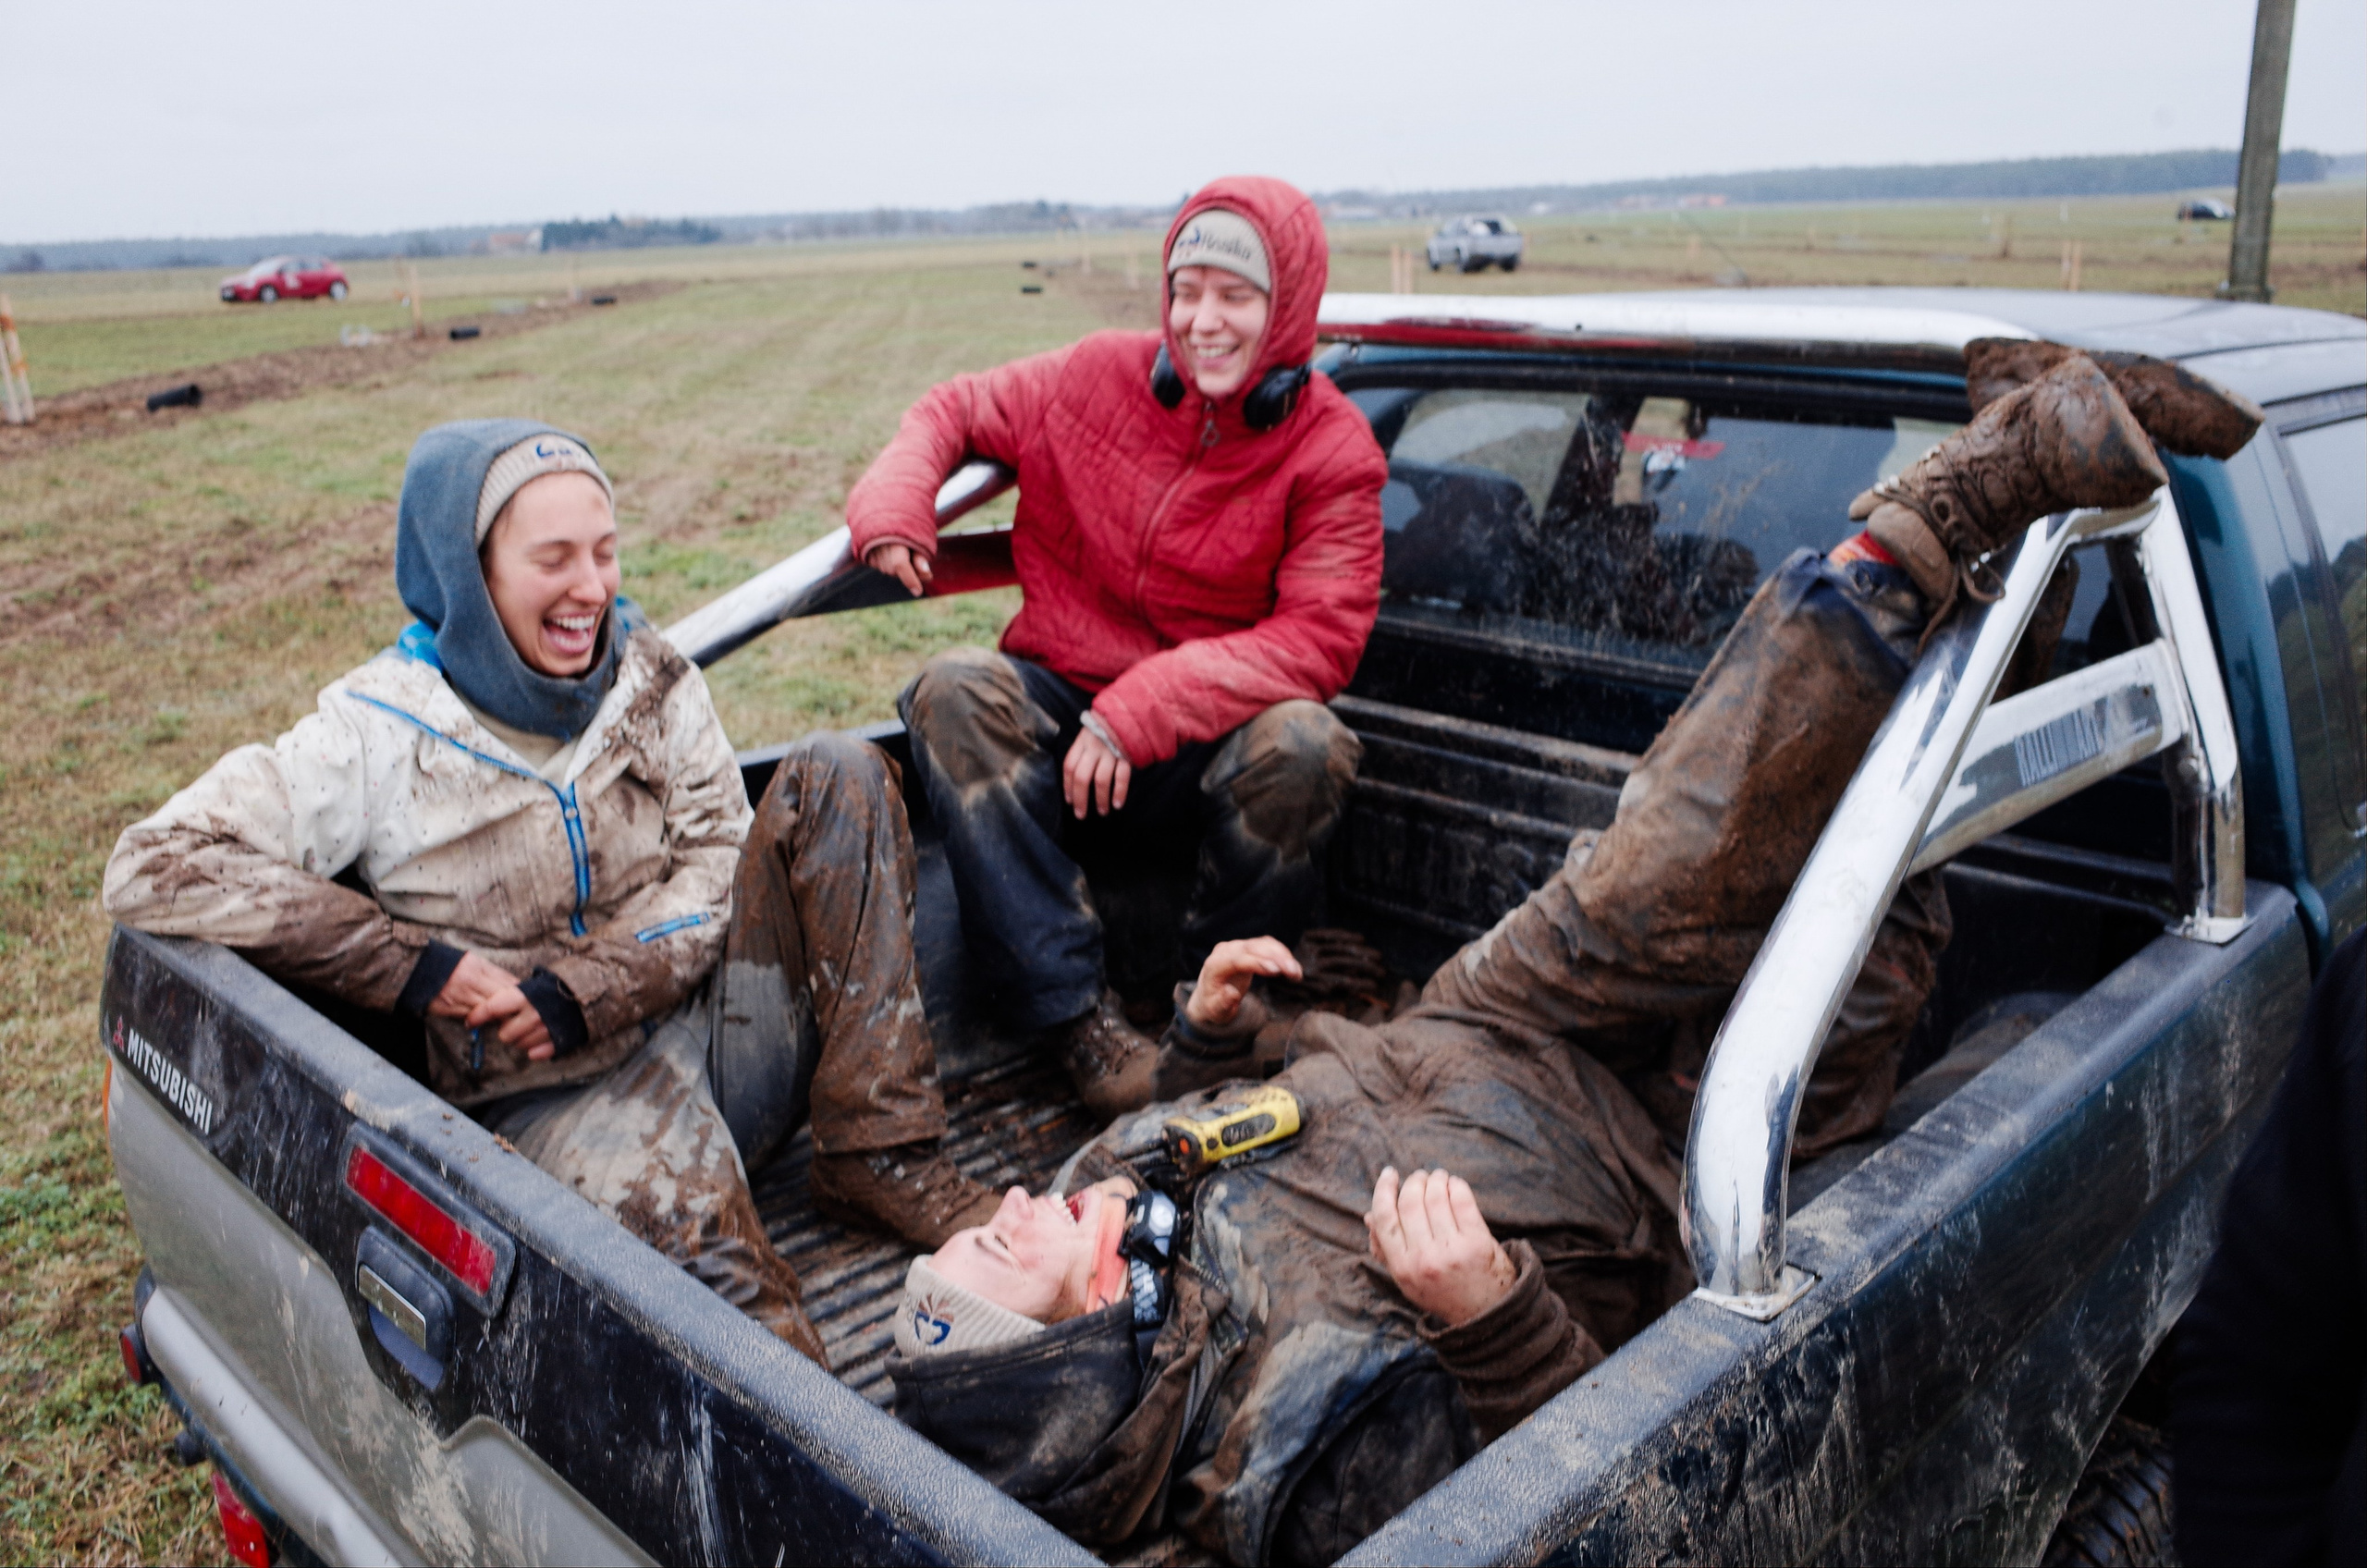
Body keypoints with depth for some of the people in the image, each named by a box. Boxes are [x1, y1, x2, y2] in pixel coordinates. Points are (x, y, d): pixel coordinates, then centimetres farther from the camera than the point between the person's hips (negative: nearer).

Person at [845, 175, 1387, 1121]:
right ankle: (1076, 1011, -28)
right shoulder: (1103, 377, 3)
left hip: (1205, 757, -2)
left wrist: (1140, 712, -25)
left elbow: (1321, 636, -15)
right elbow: (955, 410, 16)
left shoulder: (1330, 448, -4)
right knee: (955, 690, -28)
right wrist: (893, 503, -7)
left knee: (1305, 746, -33)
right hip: (1054, 720, 2)